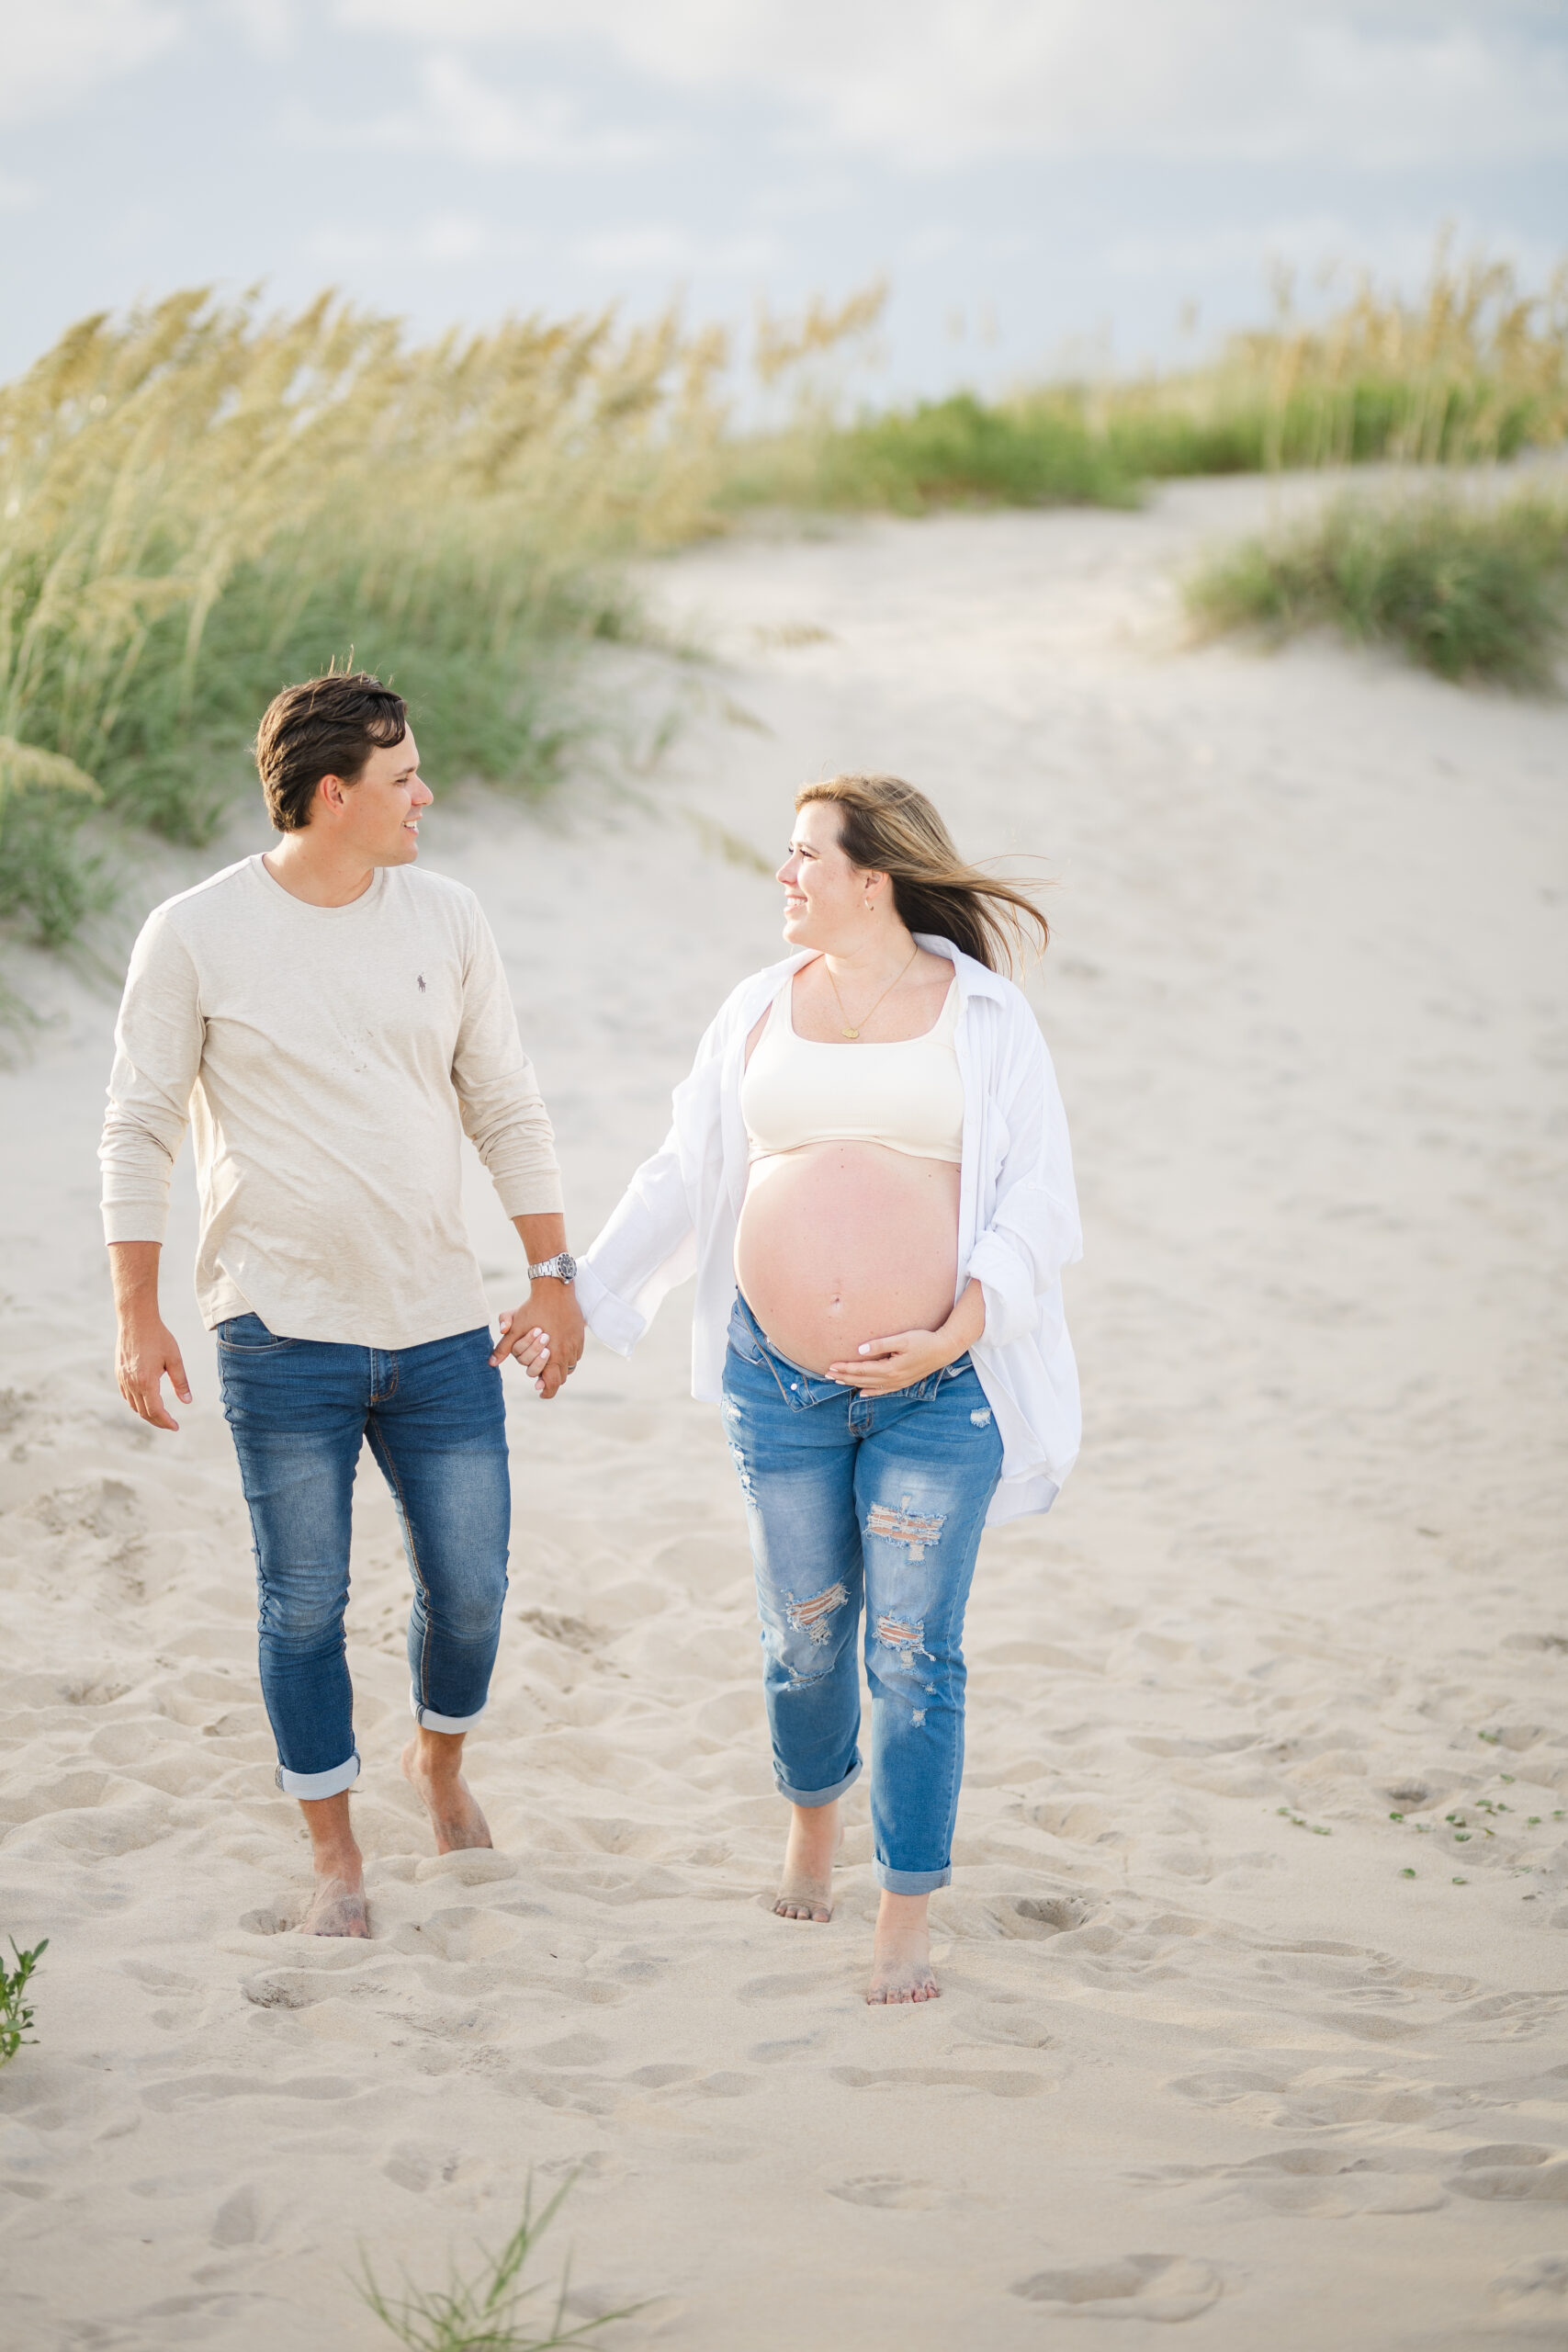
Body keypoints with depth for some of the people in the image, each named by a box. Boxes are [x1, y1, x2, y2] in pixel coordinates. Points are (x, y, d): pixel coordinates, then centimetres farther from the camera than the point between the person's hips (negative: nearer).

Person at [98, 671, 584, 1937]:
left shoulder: (446, 918, 3)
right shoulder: (195, 935, -6)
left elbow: (509, 1111, 9)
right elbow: (139, 1132, -1)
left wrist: (557, 1280, 6)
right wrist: (139, 1318, -4)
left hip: (441, 1329, 3)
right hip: (282, 1332, -3)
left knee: (470, 1586, 8)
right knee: (305, 1604, 4)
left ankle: (441, 1757, 38)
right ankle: (335, 1851, 22)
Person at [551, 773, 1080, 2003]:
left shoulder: (983, 1015, -2)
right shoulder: (762, 1011, 7)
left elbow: (1038, 1204, -4)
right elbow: (683, 1176, 15)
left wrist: (952, 1337, -16)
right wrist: (581, 1298, 14)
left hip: (936, 1390, -3)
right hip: (780, 1383, 3)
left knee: (915, 1656, -1)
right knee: (805, 1636, 12)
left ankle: (908, 1912, 10)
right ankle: (812, 1813, 41)